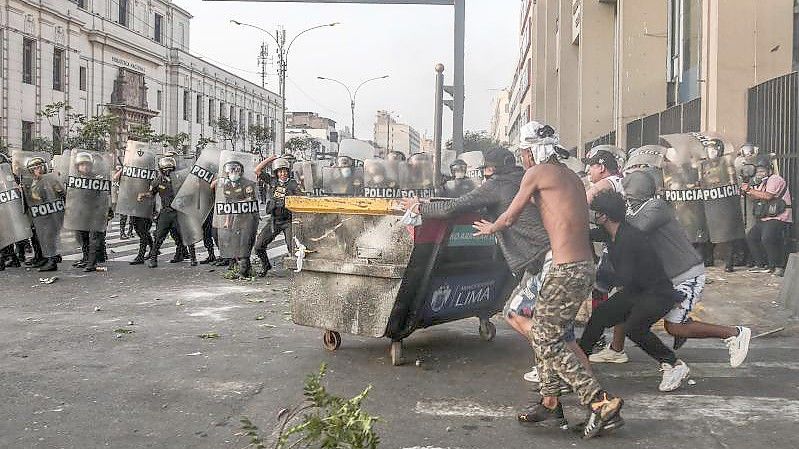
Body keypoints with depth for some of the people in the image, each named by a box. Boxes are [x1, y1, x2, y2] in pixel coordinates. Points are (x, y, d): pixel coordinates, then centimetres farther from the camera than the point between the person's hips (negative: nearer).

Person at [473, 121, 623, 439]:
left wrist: (490, 228, 25)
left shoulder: (537, 172, -4)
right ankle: (550, 403, 24)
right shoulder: (572, 177, 18)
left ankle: (602, 402, -6)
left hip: (567, 270, -9)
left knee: (547, 342, -3)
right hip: (585, 266, 9)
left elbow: (509, 218, 5)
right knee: (544, 333, 17)